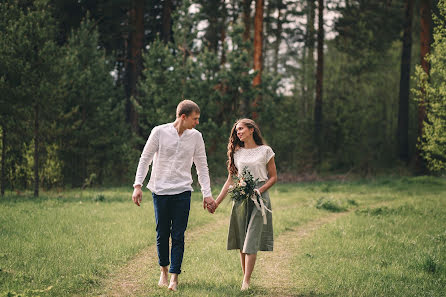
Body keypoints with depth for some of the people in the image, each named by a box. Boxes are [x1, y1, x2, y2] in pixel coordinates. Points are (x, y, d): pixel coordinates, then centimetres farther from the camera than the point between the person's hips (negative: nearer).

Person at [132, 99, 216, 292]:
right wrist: (138, 186, -6)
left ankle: (174, 277, -1)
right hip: (160, 191, -1)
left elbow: (202, 167, 9)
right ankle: (164, 270, 25)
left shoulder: (196, 137, 4)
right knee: (162, 234, 5)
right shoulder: (159, 132, -4)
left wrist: (207, 194, 3)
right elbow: (145, 159, 1)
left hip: (182, 191, 1)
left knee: (178, 236, -4)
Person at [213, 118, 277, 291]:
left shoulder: (265, 151, 3)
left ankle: (246, 282, -15)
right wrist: (216, 202, 8)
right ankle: (245, 278, 9)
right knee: (241, 241, 2)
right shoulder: (236, 153, 13)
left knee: (252, 241, -11)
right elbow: (230, 181, 15)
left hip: (259, 198, -4)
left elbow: (273, 177, 5)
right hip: (240, 198, 4)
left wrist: (259, 190, -12)